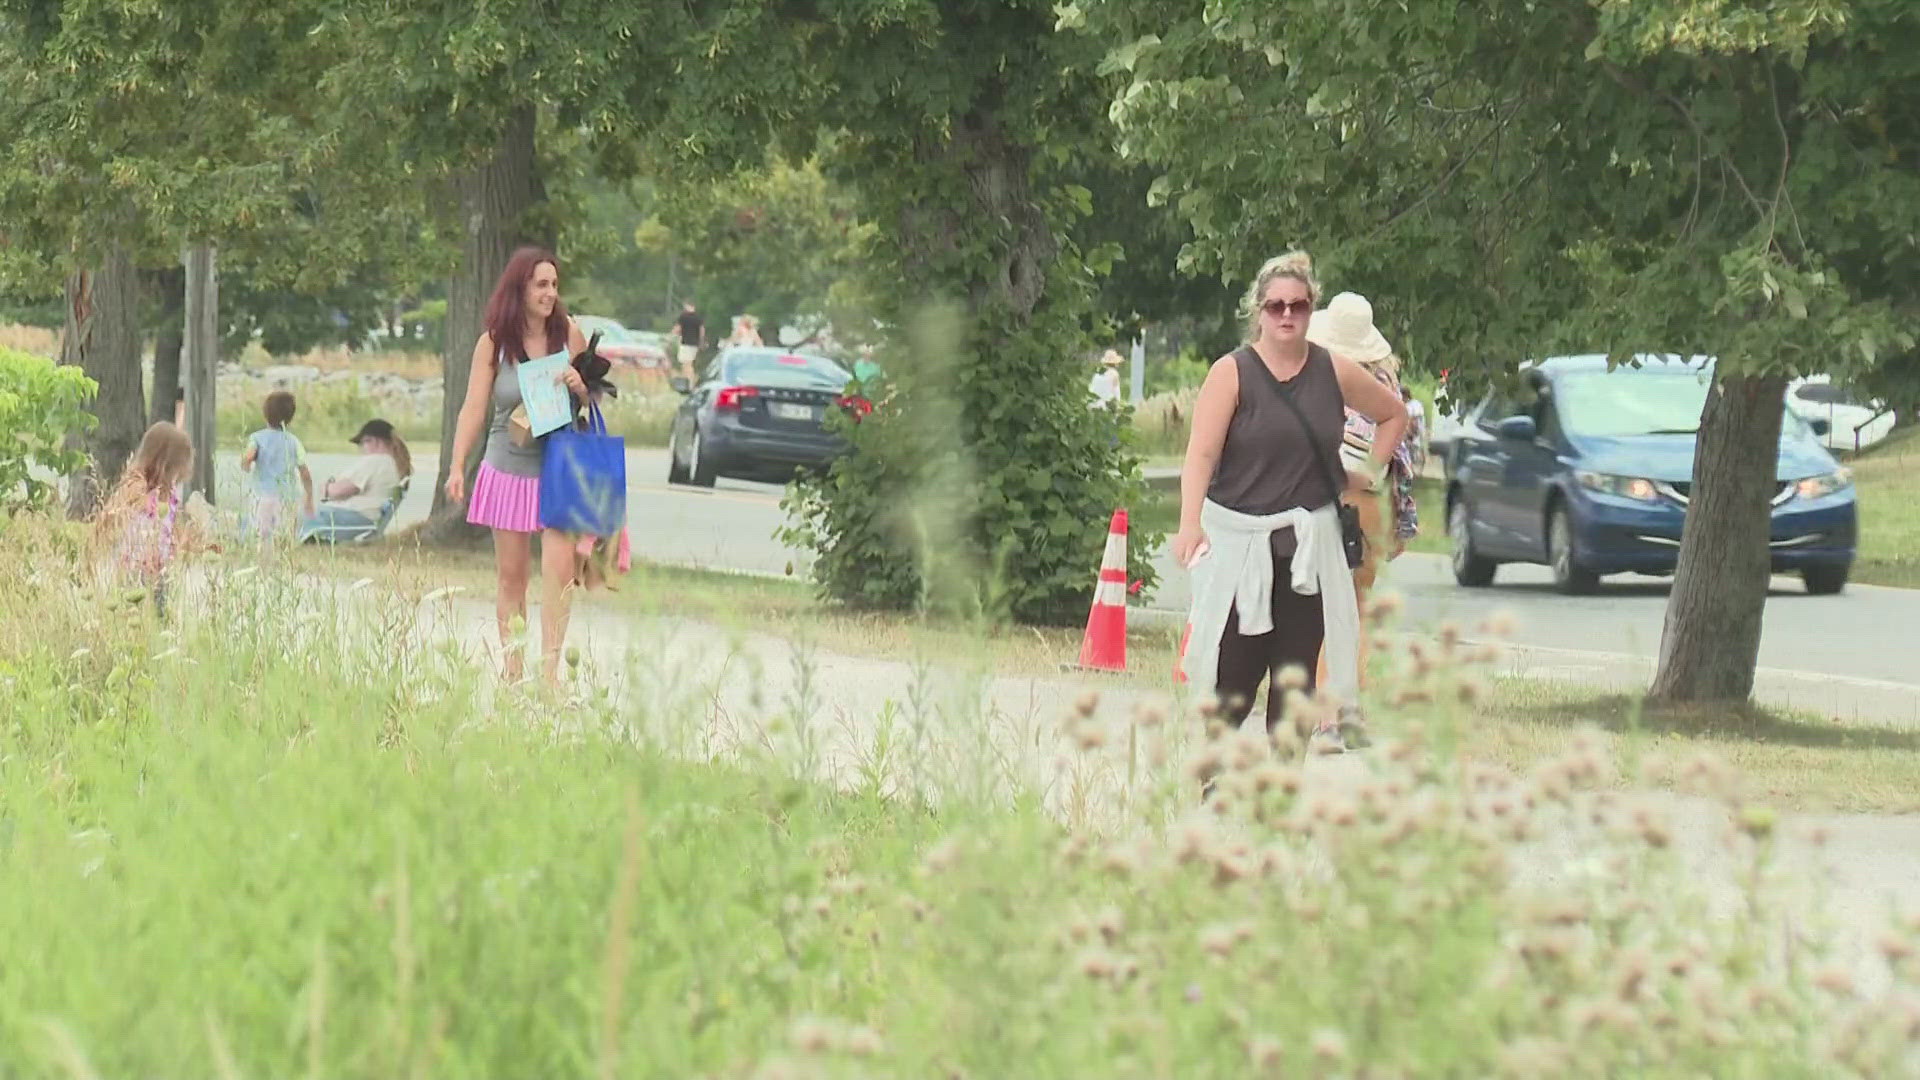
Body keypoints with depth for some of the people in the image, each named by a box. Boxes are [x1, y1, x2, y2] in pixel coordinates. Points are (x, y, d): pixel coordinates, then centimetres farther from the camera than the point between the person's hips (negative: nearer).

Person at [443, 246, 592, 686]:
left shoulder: (569, 335, 1)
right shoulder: (493, 344, -1)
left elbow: (595, 400, 12)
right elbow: (474, 408, -1)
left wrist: (581, 388, -12)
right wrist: (457, 468, -10)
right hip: (509, 469, 0)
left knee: (560, 570, -13)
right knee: (511, 576, 6)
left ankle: (550, 670, -12)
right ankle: (511, 667, 13)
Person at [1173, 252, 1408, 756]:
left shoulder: (1334, 372, 8)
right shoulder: (1231, 373, -3)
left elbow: (1394, 414, 27)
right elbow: (1201, 453, -14)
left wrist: (1370, 469, 16)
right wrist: (1190, 522, -28)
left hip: (1309, 543, 3)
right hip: (1239, 542, -3)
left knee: (1296, 676, 2)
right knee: (1233, 679, -10)